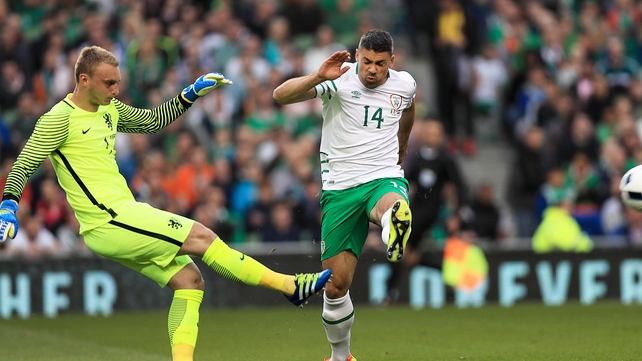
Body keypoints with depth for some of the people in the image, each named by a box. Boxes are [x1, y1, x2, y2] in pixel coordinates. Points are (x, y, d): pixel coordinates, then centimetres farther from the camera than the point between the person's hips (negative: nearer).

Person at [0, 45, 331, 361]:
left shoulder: (109, 108, 14)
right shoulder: (60, 119, -11)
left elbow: (153, 121, 28)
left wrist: (192, 93, 18)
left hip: (120, 222, 10)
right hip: (108, 221, -10)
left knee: (189, 280, 1)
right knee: (200, 236, -12)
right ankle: (290, 286, -7)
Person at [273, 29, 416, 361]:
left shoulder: (404, 85, 4)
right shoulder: (339, 80, -8)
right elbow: (280, 96, -20)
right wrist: (318, 77, -35)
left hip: (385, 178, 1)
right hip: (340, 188, -1)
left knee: (393, 206, -41)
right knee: (336, 285, 1)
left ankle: (395, 243, -75)